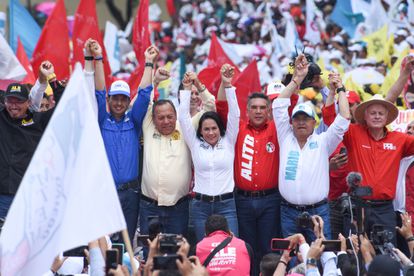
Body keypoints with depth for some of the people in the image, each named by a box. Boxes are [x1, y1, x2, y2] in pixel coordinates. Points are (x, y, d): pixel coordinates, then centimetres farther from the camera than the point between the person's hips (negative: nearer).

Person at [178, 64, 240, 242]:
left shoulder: (228, 142, 6)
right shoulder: (195, 144, 8)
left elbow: (234, 115, -1)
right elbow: (184, 118, 6)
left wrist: (227, 85, -8)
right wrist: (187, 90, 2)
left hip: (226, 204, -1)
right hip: (200, 205, 1)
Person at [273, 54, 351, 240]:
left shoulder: (323, 142, 3)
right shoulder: (286, 139, 8)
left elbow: (344, 119, -3)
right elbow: (279, 105, 6)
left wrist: (340, 90, 7)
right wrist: (297, 79, 6)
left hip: (318, 211, -2)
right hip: (288, 212, 2)